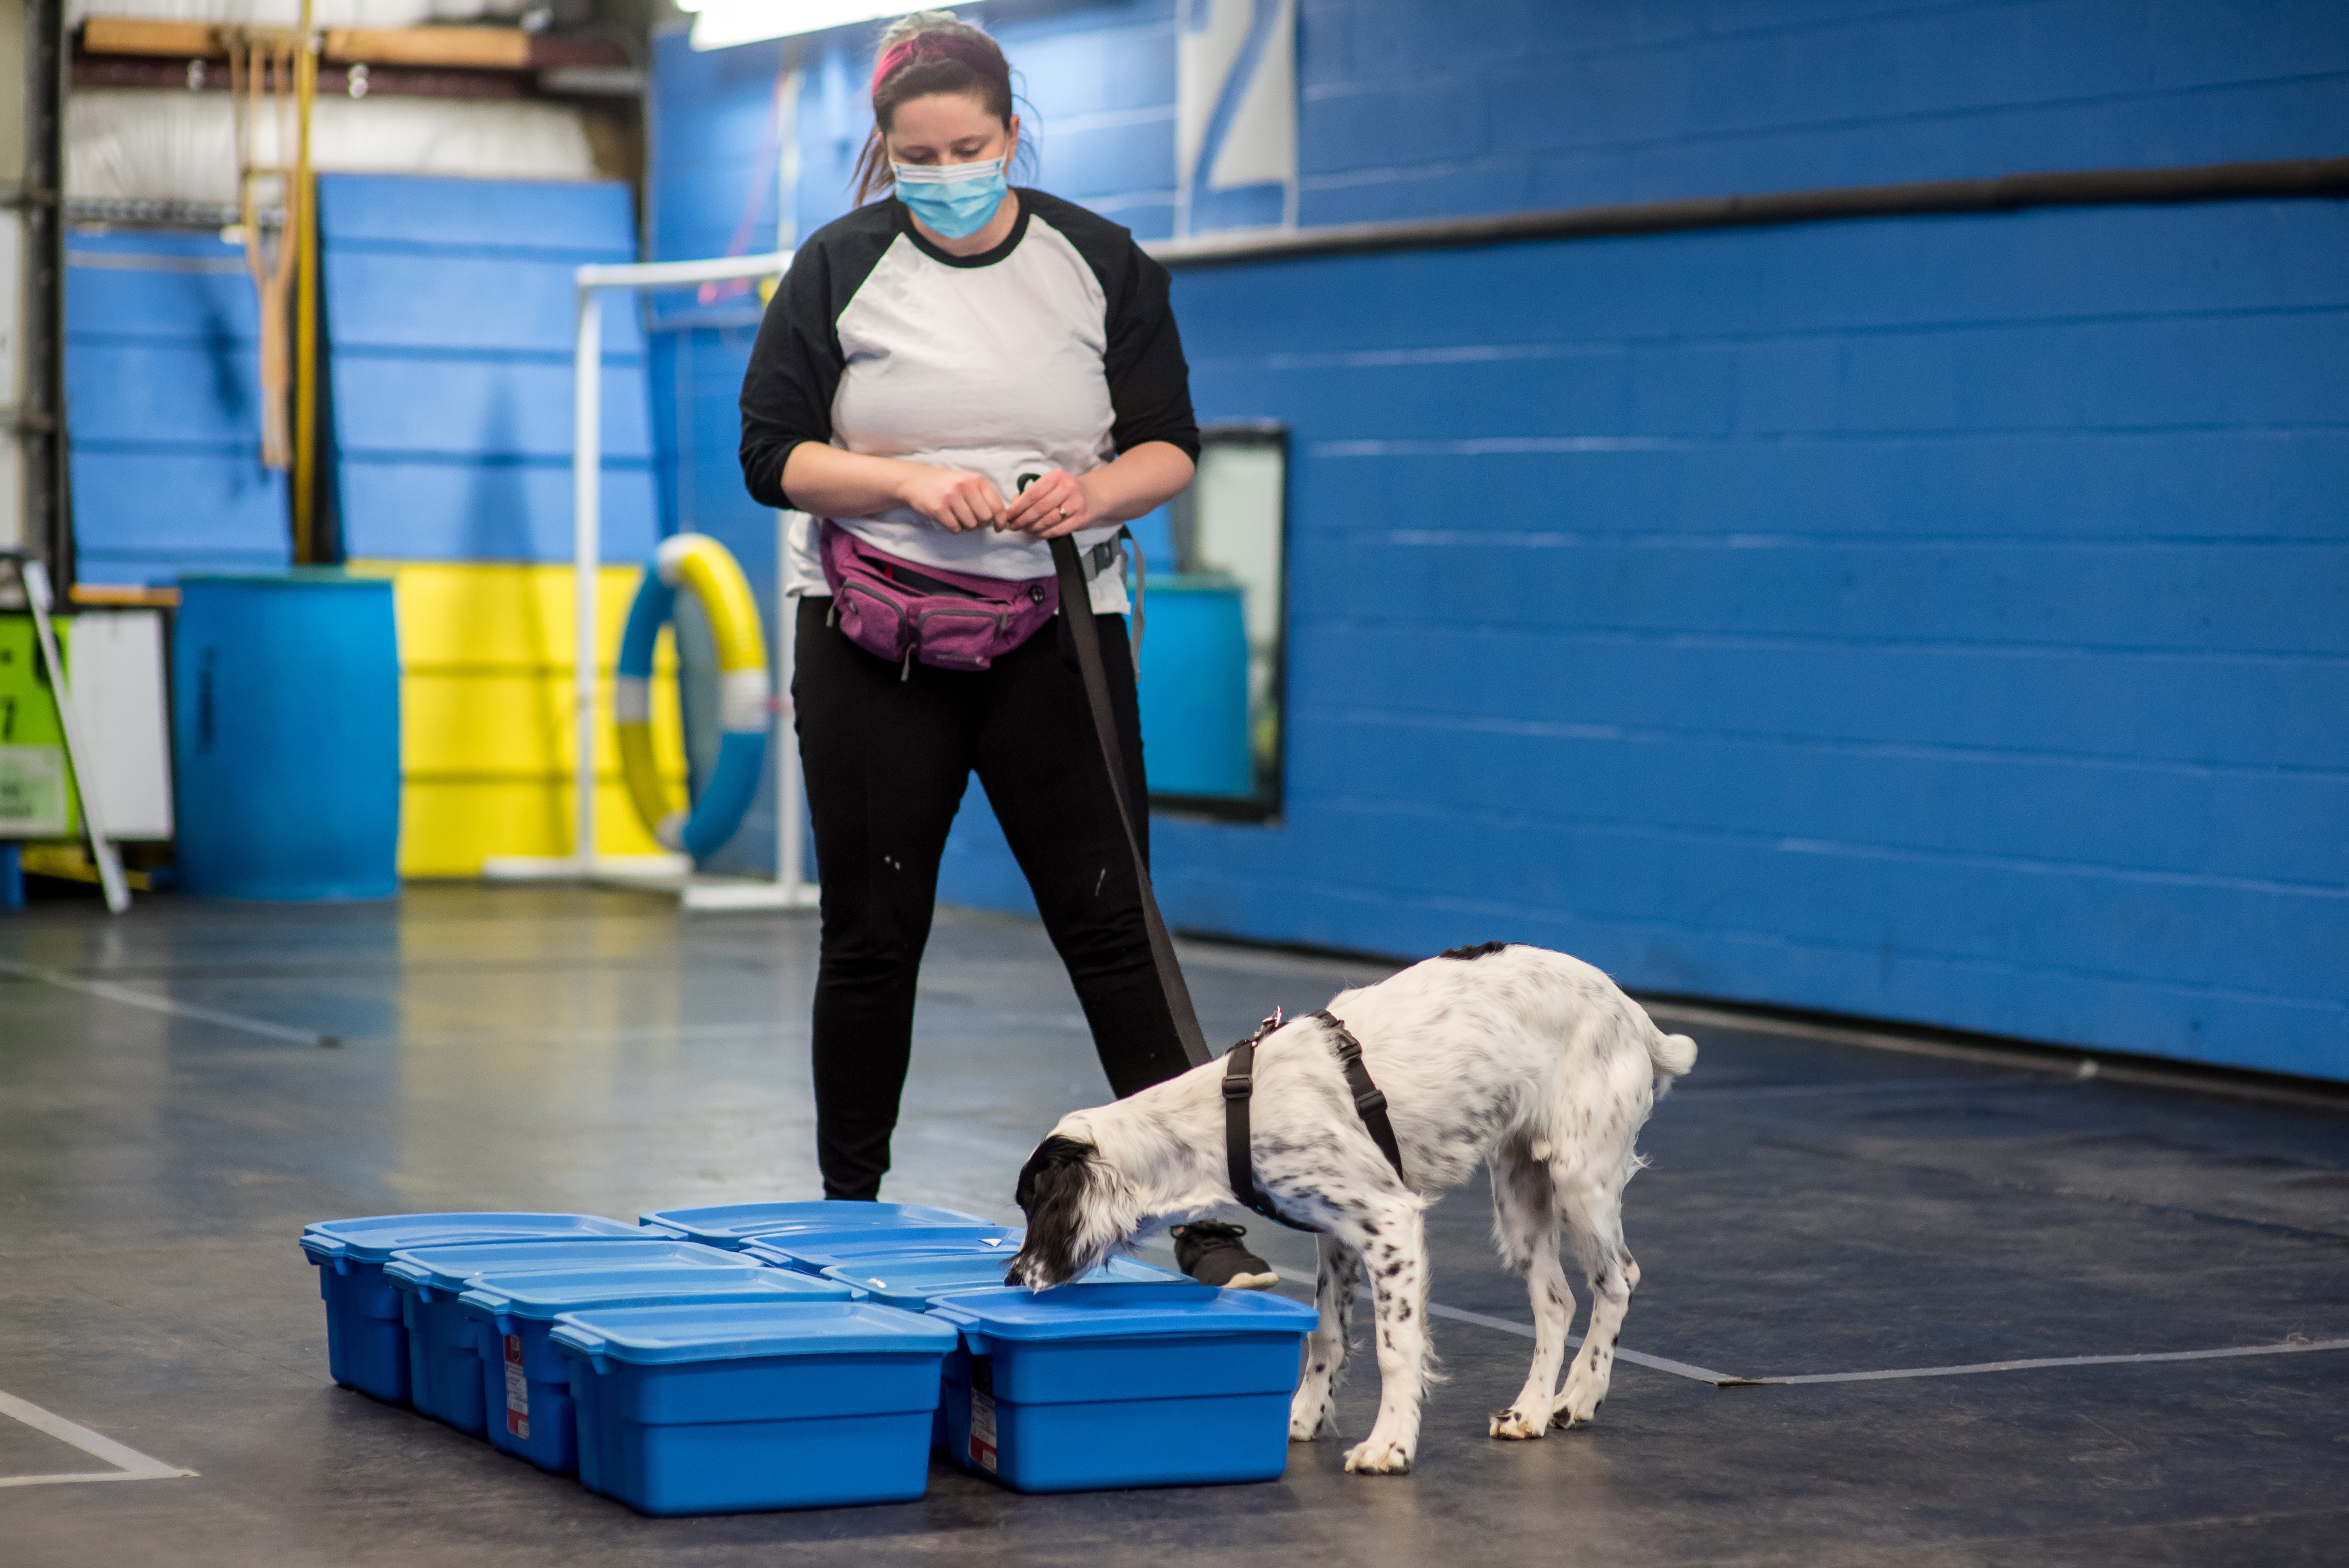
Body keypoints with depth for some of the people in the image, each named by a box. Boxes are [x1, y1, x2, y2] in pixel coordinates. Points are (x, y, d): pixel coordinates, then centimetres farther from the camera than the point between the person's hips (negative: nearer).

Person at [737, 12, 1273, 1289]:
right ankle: (849, 1215, 18)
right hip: (874, 643, 0)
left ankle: (1203, 1218, -7)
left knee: (1111, 922, -6)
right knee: (874, 934, 4)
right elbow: (771, 453, -2)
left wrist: (1097, 489, -18)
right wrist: (914, 481, -17)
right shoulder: (840, 268, 1)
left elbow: (1170, 446, 4)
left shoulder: (1103, 264, 3)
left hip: (1057, 635, 0)